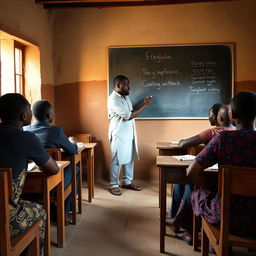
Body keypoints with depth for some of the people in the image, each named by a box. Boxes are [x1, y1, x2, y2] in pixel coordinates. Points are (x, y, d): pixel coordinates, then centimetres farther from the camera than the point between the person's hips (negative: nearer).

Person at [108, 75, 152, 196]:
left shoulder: (125, 96, 10)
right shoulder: (113, 99, -21)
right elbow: (128, 116, -25)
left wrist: (143, 104, 3)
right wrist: (145, 105, -20)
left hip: (129, 134, 9)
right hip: (119, 135, -9)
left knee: (130, 158, 15)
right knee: (117, 160, 2)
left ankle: (127, 182, 30)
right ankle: (114, 185, 16)